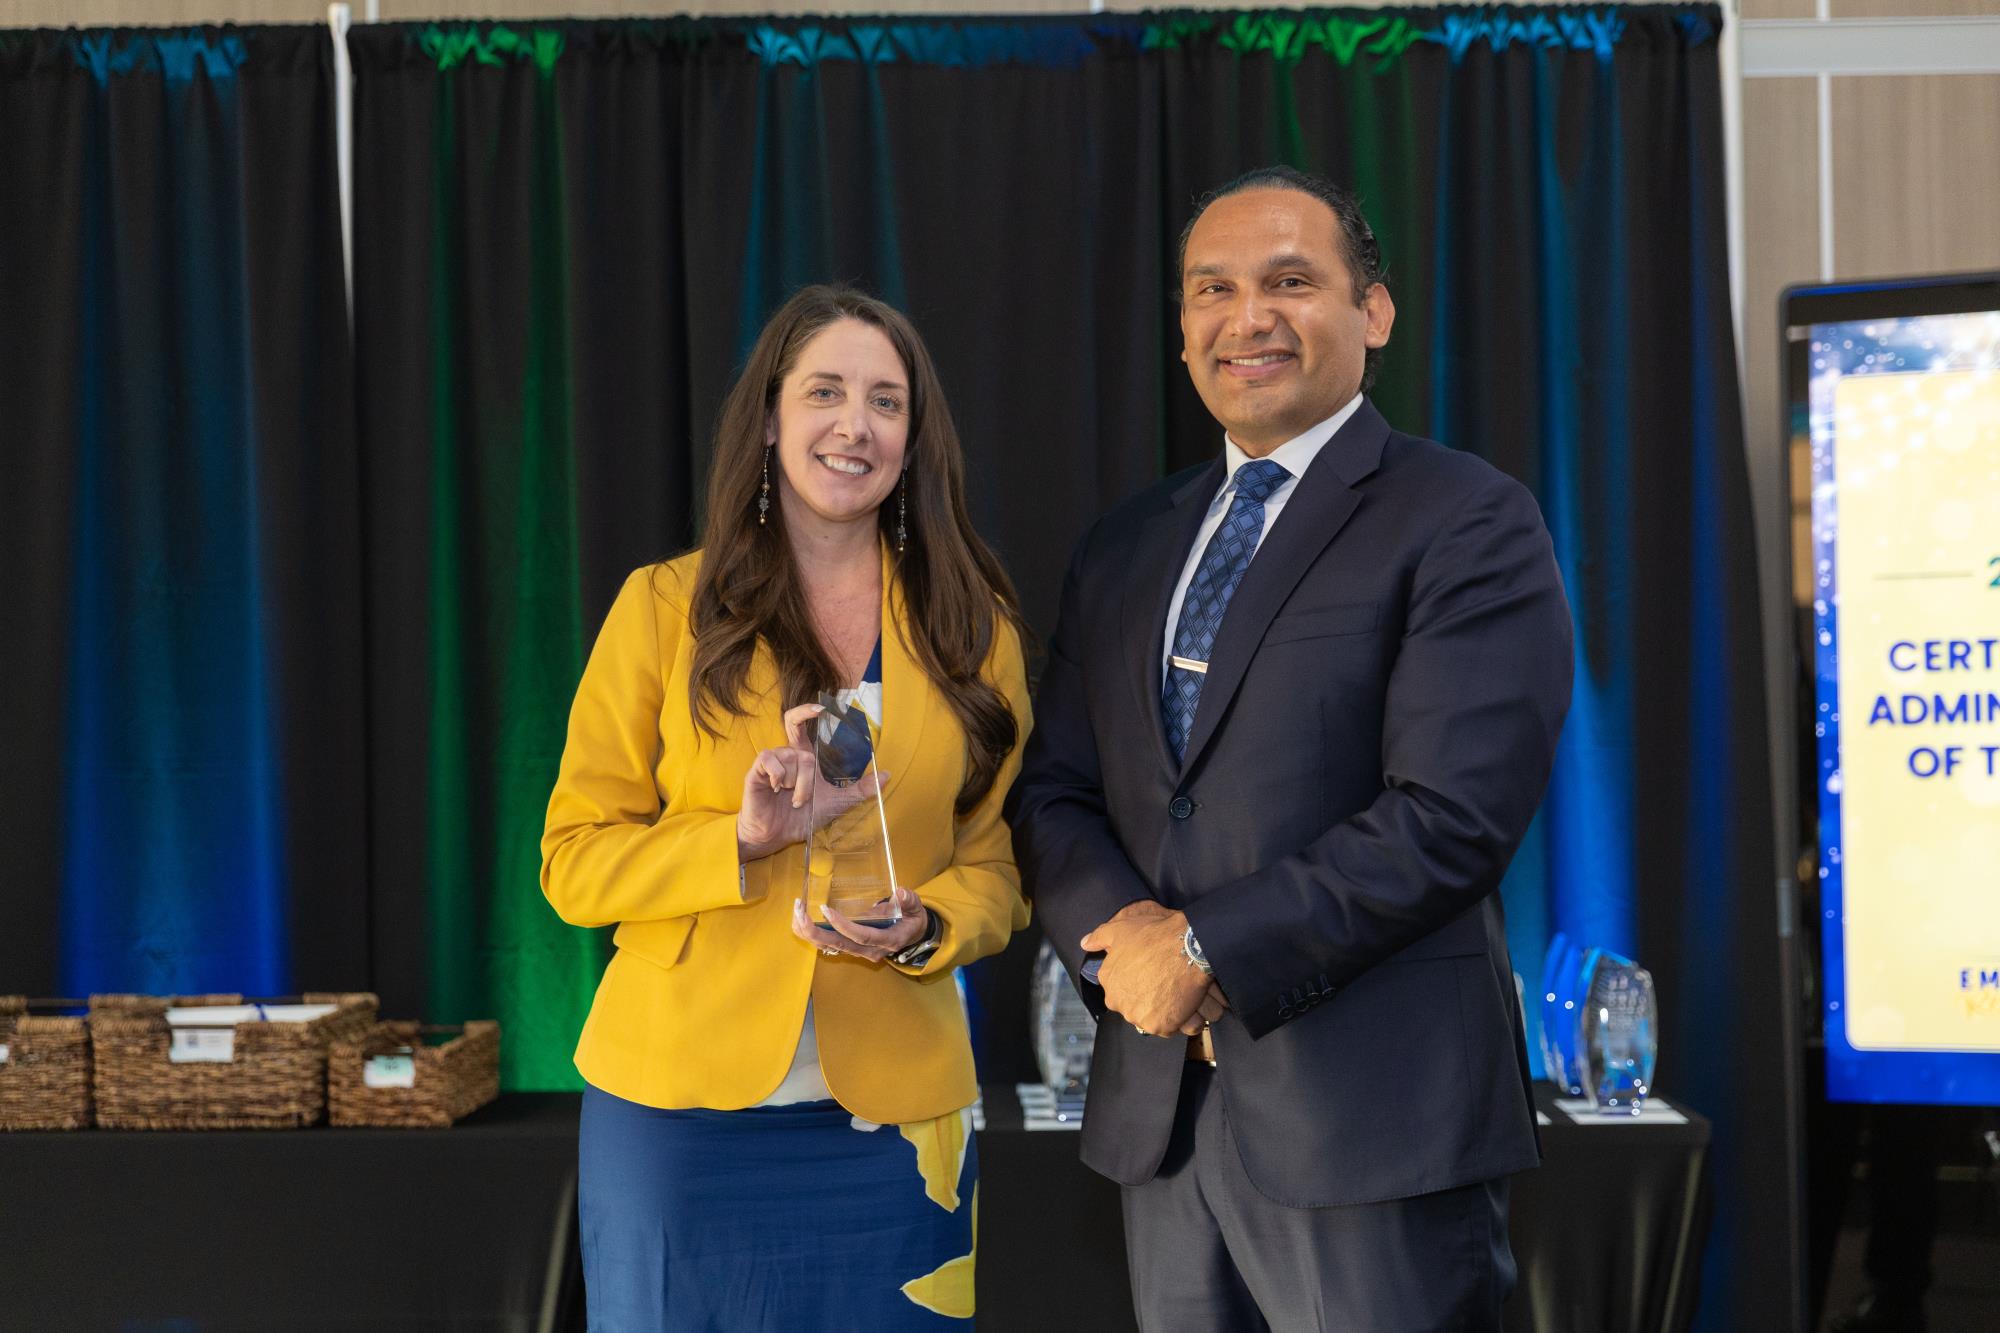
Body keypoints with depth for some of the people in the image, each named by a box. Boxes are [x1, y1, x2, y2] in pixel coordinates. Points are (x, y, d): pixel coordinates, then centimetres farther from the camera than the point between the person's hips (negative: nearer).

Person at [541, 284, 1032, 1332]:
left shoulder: (972, 631, 7)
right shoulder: (664, 607, 1)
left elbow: (996, 864, 9)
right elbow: (574, 861, -2)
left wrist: (921, 929, -12)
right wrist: (741, 841, -18)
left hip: (887, 1120, 2)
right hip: (677, 1104, -1)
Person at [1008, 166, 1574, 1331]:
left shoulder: (1467, 522, -6)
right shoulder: (1125, 548, 15)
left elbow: (1456, 812, -16)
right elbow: (1052, 791, 12)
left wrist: (1209, 948, -15)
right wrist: (1124, 934, -8)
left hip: (1373, 1109, -5)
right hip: (1160, 1106, 6)